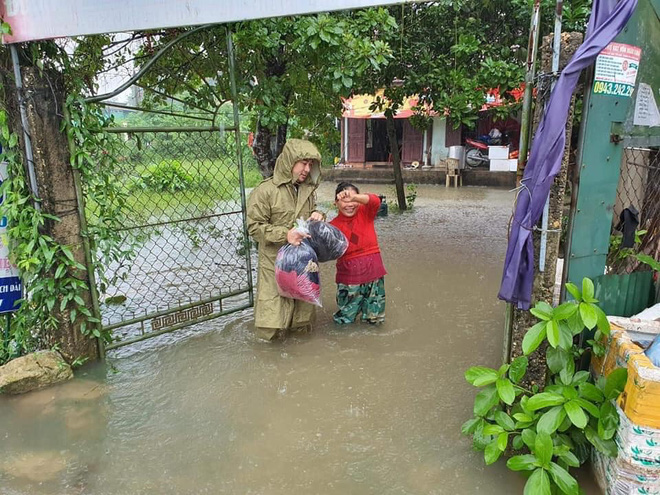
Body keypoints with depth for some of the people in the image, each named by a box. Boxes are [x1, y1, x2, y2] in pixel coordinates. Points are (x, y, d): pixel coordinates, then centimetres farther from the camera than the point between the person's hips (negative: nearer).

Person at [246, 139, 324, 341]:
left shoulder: (308, 190, 7)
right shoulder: (265, 190, -13)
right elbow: (254, 227, -12)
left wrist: (317, 216, -1)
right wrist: (285, 234, -23)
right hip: (275, 261, -5)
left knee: (303, 302, 17)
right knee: (273, 312, 0)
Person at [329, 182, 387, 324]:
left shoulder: (365, 213, -2)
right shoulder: (333, 225, -3)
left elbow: (375, 201, -24)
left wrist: (354, 197, -42)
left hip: (373, 271, 1)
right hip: (349, 275, 0)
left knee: (375, 318, 11)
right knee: (344, 319, 11)